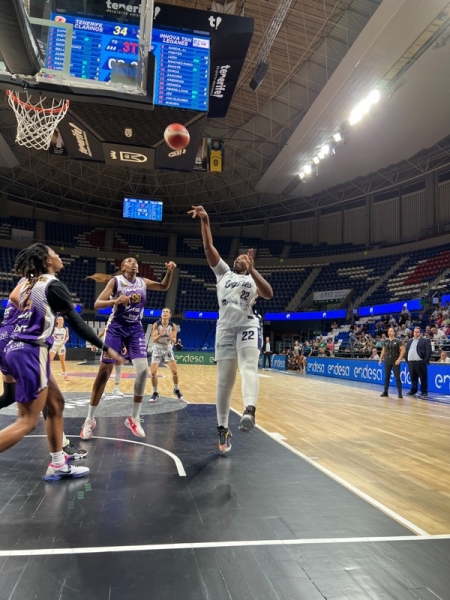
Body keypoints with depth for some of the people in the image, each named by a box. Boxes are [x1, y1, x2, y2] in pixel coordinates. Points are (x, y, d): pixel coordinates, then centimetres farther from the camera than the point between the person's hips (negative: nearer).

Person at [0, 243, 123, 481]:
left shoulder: (29, 281, 11)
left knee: (56, 404, 15)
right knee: (27, 422, -4)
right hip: (31, 353, -9)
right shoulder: (53, 285, -11)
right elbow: (77, 323, -12)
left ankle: (58, 465, 20)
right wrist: (106, 348, -7)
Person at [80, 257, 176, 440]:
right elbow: (97, 303, -11)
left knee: (143, 370, -10)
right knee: (104, 371, -2)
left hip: (135, 329, 3)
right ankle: (90, 419, 11)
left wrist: (170, 271, 1)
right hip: (116, 328, -3)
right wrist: (115, 301, -30)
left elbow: (164, 287, 19)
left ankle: (134, 418, 4)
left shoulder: (143, 282, 6)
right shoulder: (115, 280, -5)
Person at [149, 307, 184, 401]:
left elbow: (174, 341, -10)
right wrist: (160, 334, -38)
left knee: (175, 372, -4)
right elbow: (154, 339, -18)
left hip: (168, 349, 1)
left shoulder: (173, 326, -13)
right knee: (153, 373, -8)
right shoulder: (156, 324, -15)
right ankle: (155, 393, 11)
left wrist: (171, 338, -33)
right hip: (157, 349, -1)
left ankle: (176, 390, 20)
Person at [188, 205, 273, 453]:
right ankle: (223, 429, 12)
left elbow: (269, 294, -5)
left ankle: (249, 410, -48)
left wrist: (252, 270, -13)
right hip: (225, 328, 2)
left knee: (248, 367, -27)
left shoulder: (253, 279, 17)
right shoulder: (223, 273, 20)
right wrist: (205, 221, -3)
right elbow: (209, 247, 8)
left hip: (248, 326, -1)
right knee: (224, 381, 2)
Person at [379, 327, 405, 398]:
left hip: (395, 361, -4)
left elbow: (403, 350, -9)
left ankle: (400, 393, 2)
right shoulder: (386, 341, 8)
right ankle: (385, 392, 14)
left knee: (397, 377, -4)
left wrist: (399, 359, -16)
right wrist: (381, 359, 10)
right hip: (387, 361, 4)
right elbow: (383, 351, 17)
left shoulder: (398, 341, -5)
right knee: (386, 377, 8)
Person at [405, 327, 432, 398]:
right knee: (413, 378, 13)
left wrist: (426, 360, -13)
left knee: (423, 378, 1)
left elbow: (428, 351, -7)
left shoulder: (425, 340, 0)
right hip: (411, 362, 5)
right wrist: (407, 360, 10)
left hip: (420, 362, -5)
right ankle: (413, 391, 22)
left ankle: (424, 392, 9)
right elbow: (407, 351, 19)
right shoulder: (409, 341, 18)